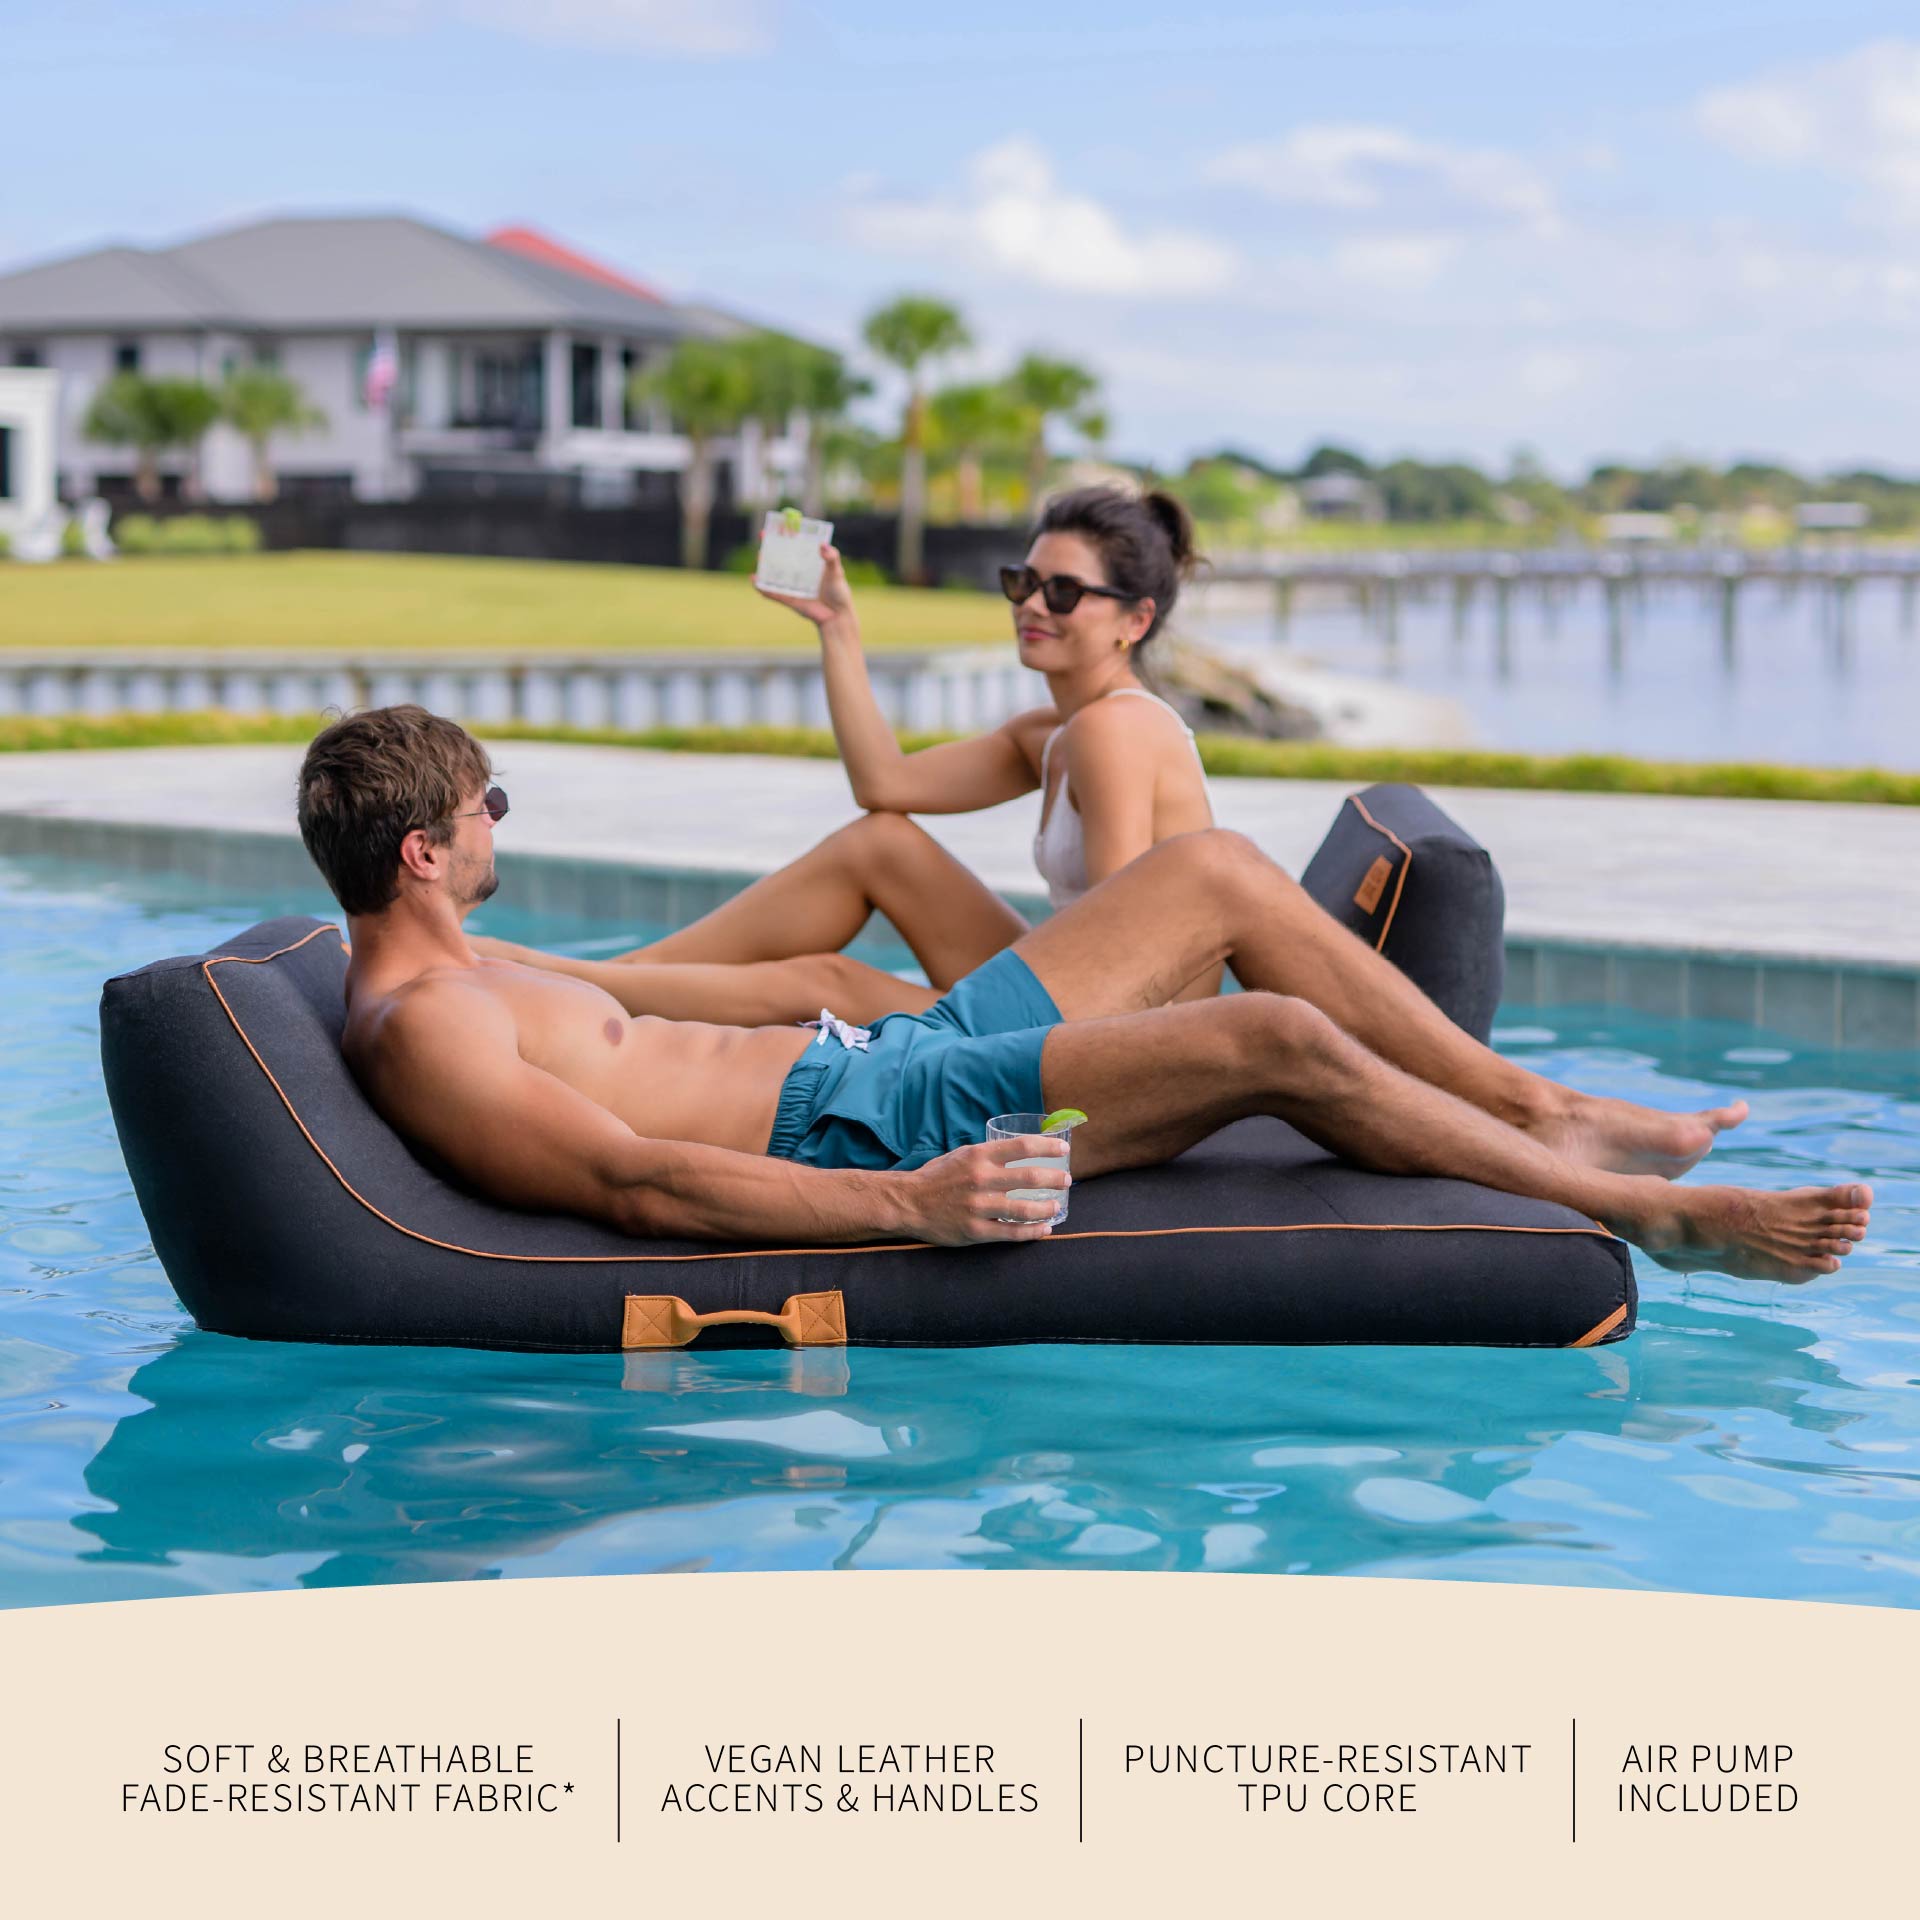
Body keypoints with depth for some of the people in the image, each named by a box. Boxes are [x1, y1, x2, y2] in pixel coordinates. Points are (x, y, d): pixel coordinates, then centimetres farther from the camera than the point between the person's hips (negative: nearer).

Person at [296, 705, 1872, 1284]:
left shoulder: (450, 976, 14)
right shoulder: (422, 1033, -17)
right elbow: (638, 1181, -28)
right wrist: (909, 1206, -34)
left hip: (881, 1056, 11)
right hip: (867, 1122, -11)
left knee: (1218, 870, 8)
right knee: (1280, 1039, -21)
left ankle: (1548, 1111, 11)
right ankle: (1657, 1214, -3)